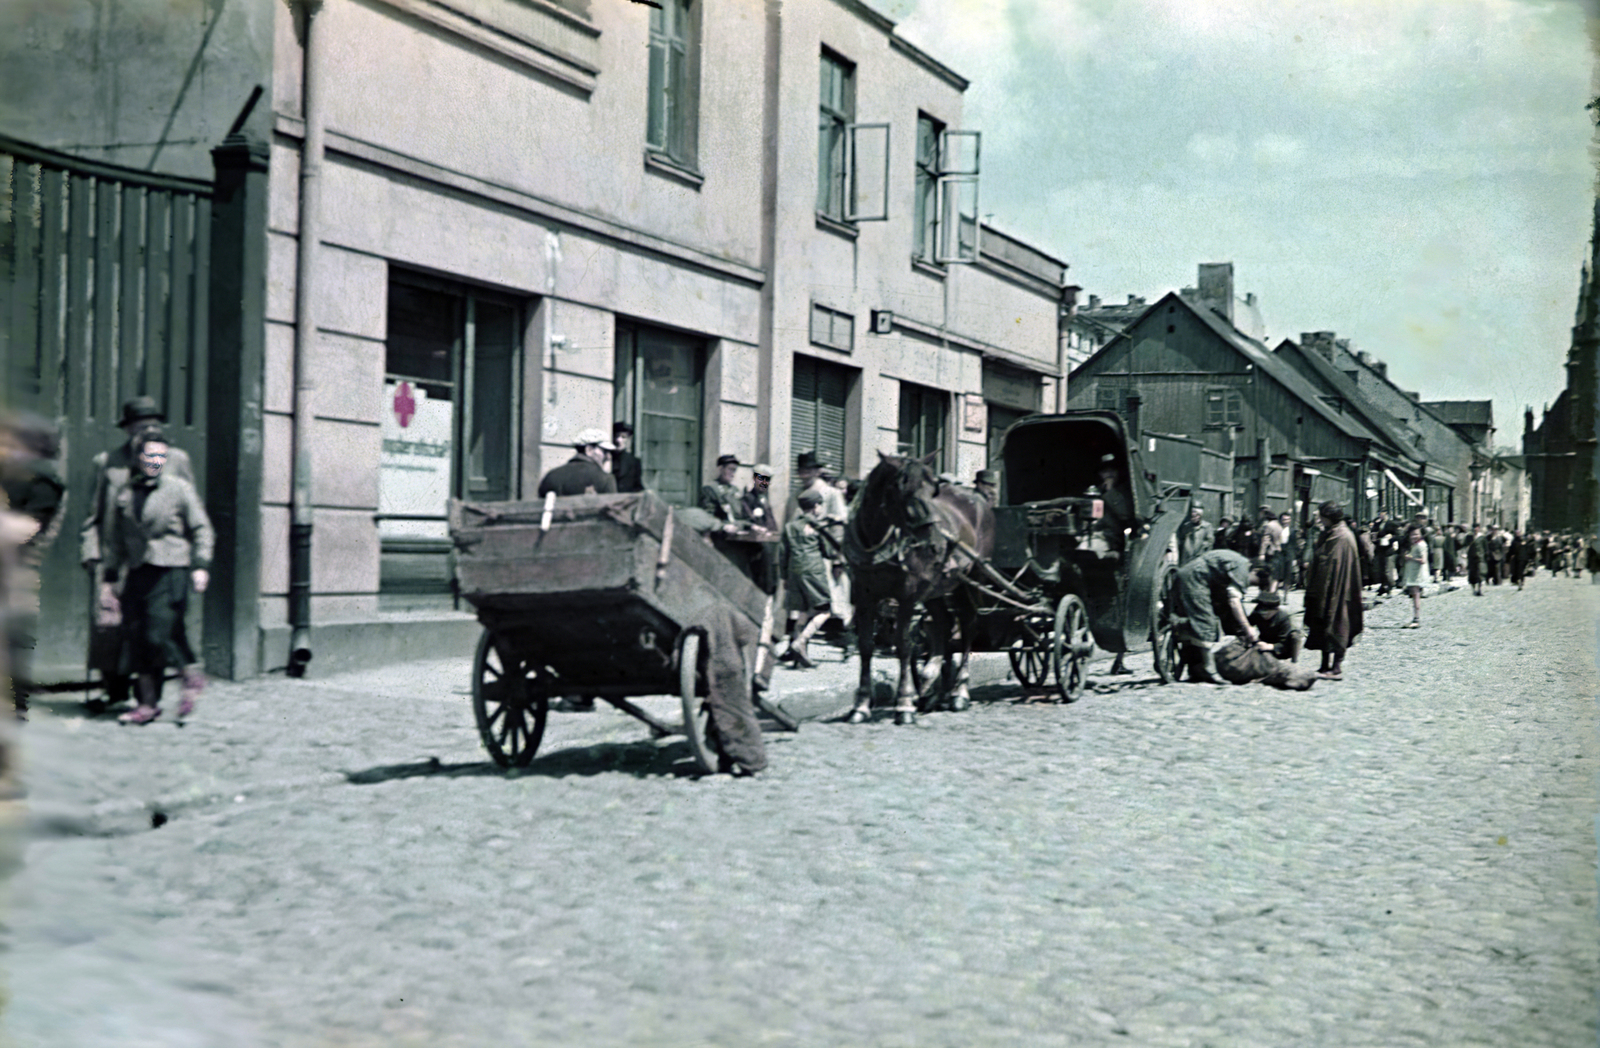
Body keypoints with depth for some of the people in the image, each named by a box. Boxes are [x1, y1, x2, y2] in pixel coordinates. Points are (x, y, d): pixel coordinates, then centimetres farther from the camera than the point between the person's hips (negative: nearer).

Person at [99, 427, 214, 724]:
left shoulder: (180, 489, 2)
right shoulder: (124, 495, 12)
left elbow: (202, 530, 3)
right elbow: (113, 542, 17)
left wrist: (200, 566, -8)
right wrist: (108, 581, 14)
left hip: (171, 573, -4)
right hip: (137, 574, 4)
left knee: (159, 636, -13)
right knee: (137, 638, 2)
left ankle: (191, 676, 12)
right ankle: (148, 702, 12)